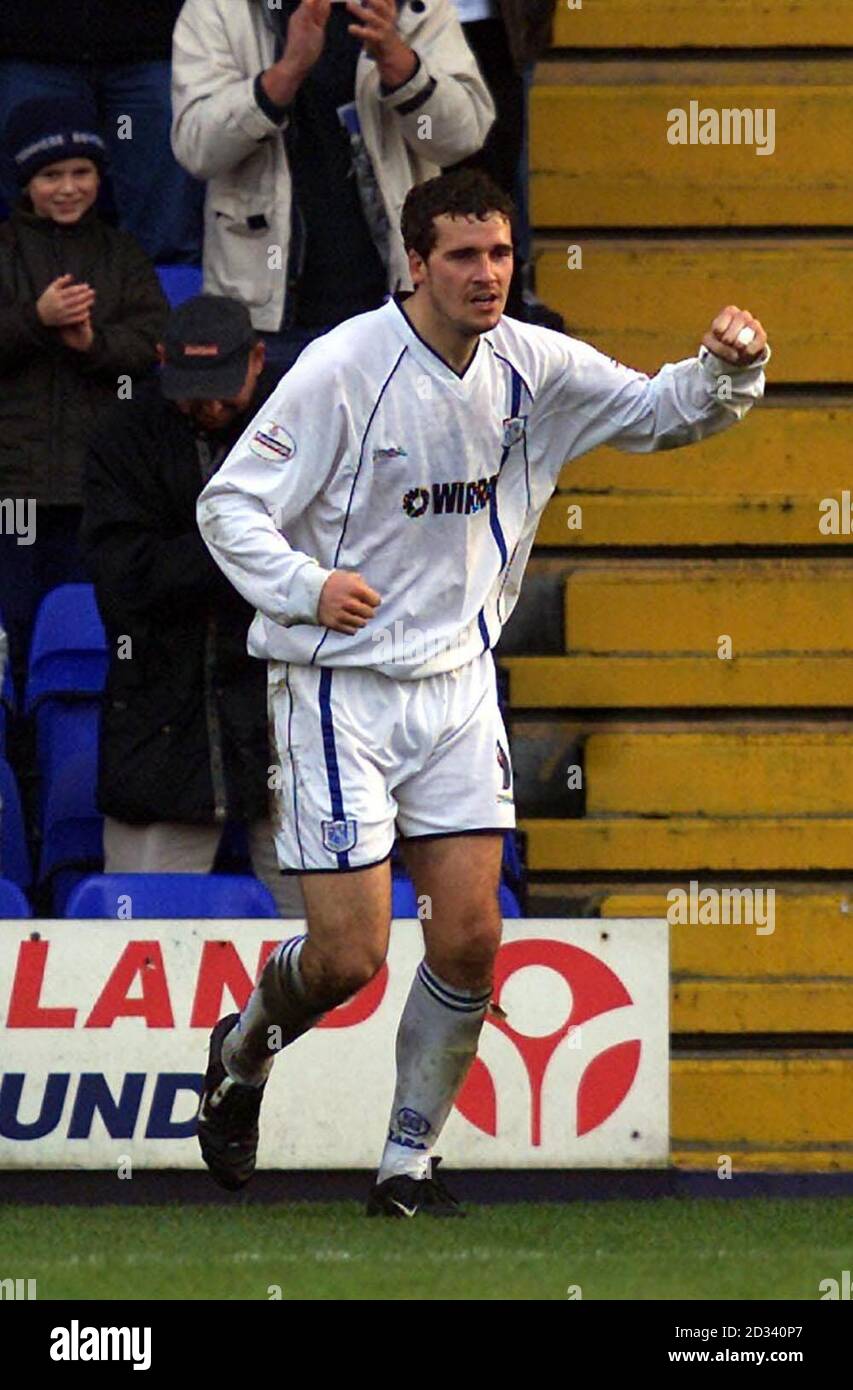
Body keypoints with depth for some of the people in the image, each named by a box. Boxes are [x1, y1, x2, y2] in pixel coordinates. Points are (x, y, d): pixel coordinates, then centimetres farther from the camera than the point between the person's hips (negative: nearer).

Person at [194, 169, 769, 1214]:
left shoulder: (531, 365, 0)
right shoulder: (343, 369, -16)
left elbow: (662, 413, 12)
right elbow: (228, 505, -12)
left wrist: (729, 369, -10)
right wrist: (306, 587, -29)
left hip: (456, 682, 5)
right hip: (339, 685, -5)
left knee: (471, 939, -3)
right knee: (348, 955, -7)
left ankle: (409, 1160, 13)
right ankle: (242, 1054, 25)